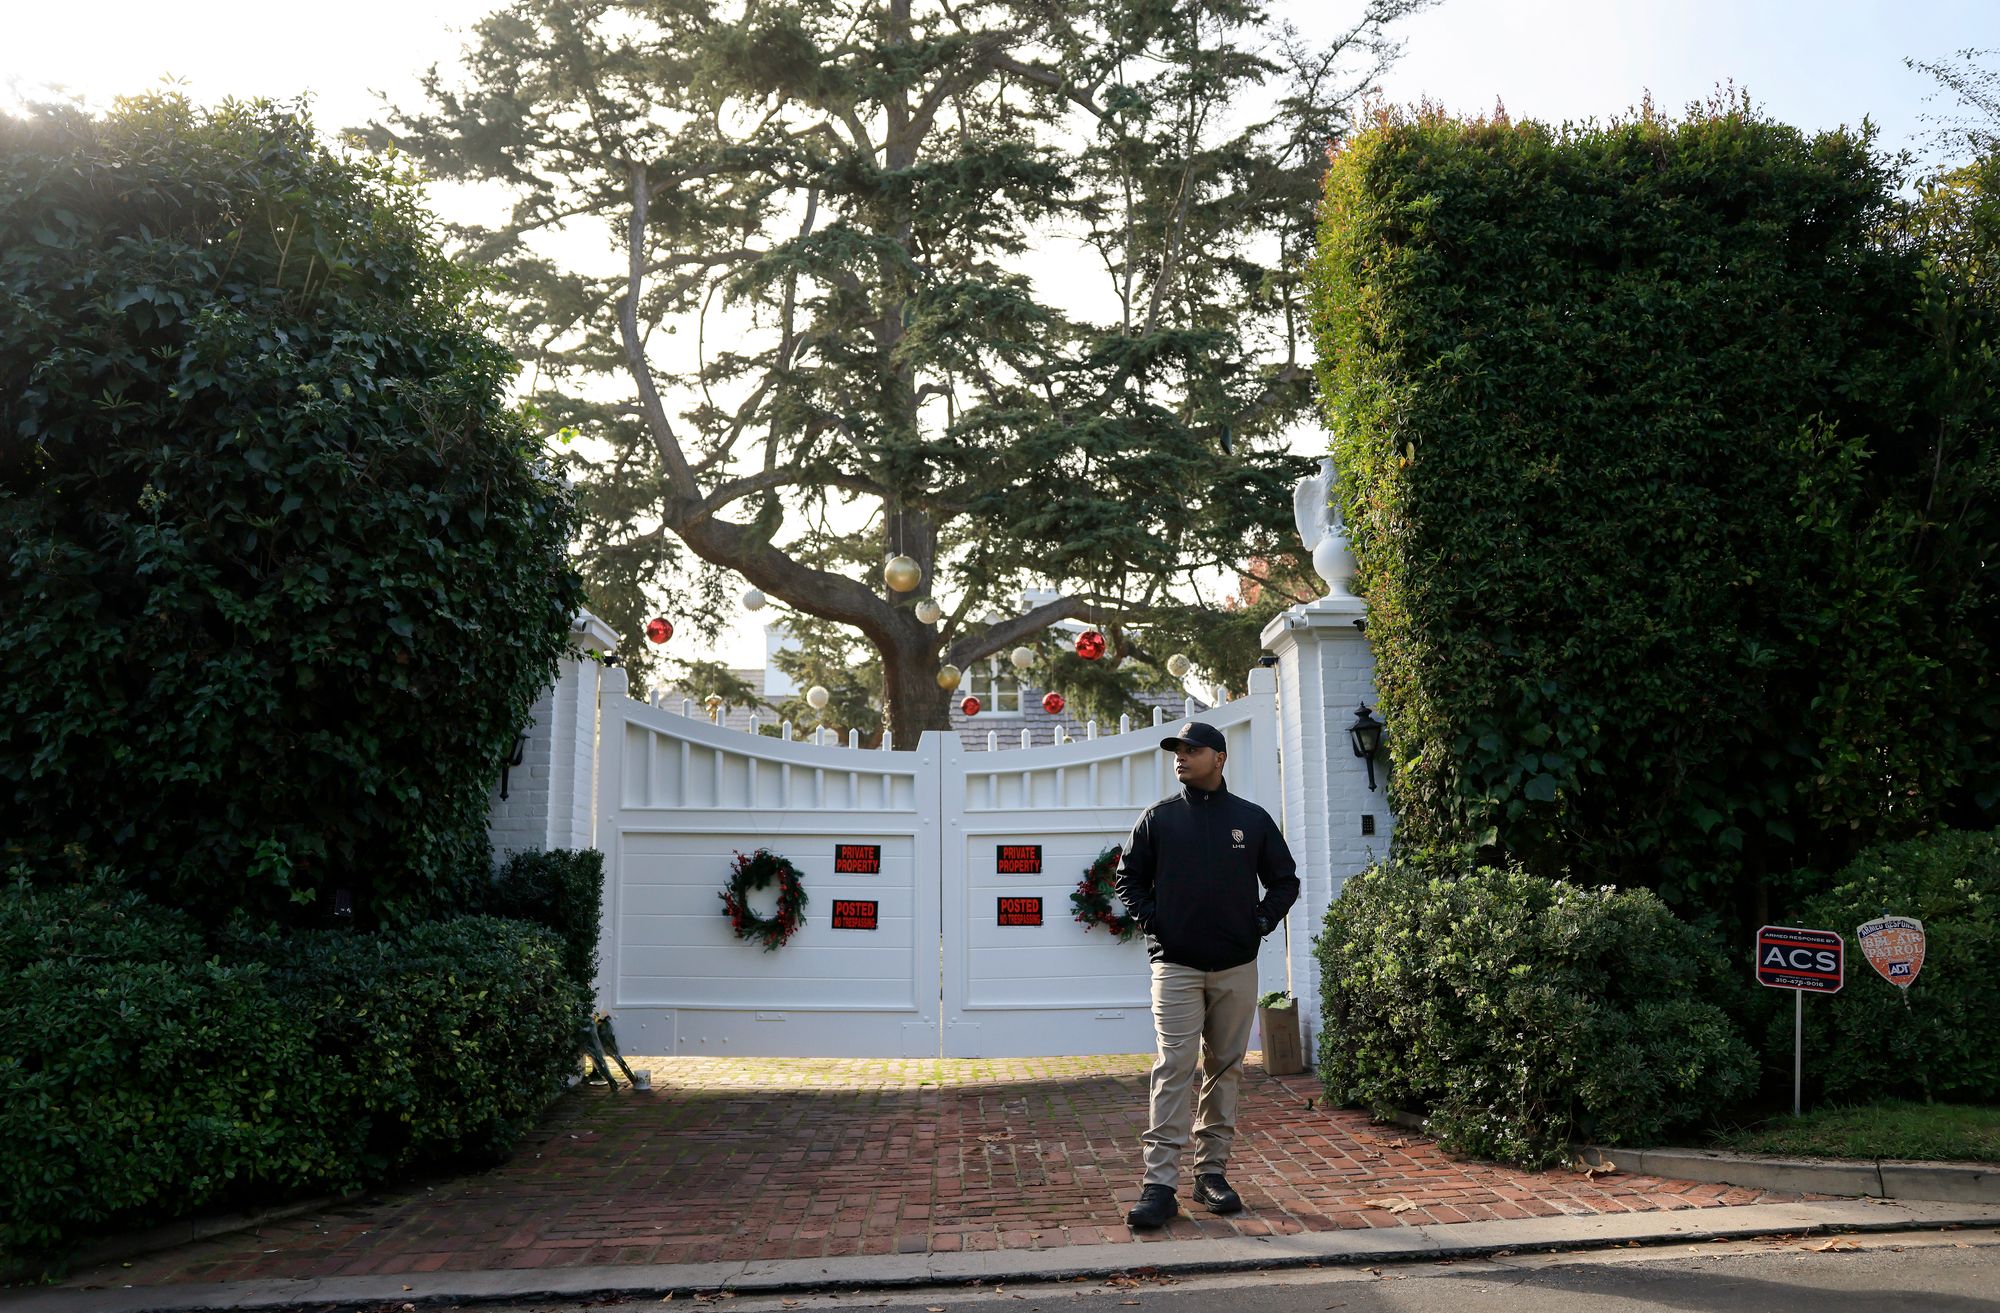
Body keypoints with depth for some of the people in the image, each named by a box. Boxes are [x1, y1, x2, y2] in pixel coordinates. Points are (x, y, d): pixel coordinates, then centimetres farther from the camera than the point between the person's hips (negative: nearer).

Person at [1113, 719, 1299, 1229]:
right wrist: (1151, 921, -2)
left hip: (1237, 967, 2)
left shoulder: (1253, 819, 6)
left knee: (1225, 1069, 8)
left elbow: (1285, 880, 15)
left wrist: (1261, 922, 2)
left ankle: (1212, 1173, 19)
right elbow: (1129, 876, 11)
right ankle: (1160, 1183, -8)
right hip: (1175, 965, -2)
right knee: (1174, 1069, -8)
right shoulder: (1159, 818, 4)